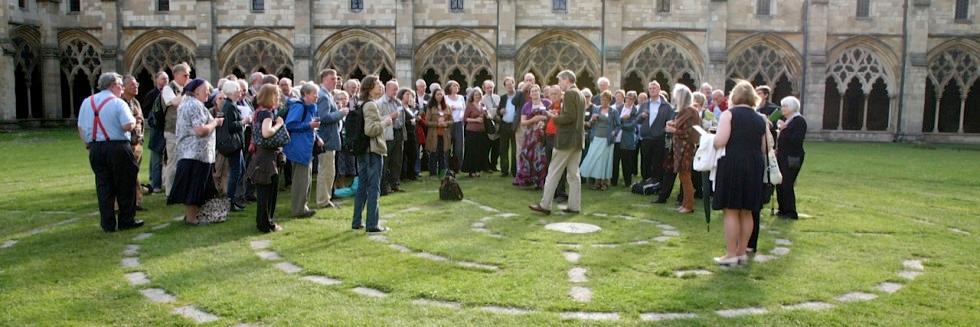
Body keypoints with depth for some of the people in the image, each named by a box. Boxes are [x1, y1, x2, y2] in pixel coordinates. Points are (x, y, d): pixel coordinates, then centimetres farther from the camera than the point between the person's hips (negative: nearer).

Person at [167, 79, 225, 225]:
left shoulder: (185, 103, 17)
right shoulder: (196, 105, -16)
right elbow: (200, 130, -24)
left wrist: (212, 120, 19)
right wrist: (215, 123, -10)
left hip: (186, 152, 10)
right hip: (198, 153, -10)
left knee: (189, 186, 15)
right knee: (194, 186, -3)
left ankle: (189, 213, 22)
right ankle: (191, 218, 2)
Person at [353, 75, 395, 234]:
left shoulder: (363, 104, 13)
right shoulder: (371, 105, -16)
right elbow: (370, 130, -24)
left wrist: (386, 118, 12)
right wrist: (386, 122, -12)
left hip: (362, 151, 9)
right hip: (373, 151, -9)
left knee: (363, 186, 15)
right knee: (374, 188, -3)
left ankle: (356, 222, 21)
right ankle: (372, 225, 1)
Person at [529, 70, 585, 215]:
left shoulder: (569, 93, -13)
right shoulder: (580, 95, 15)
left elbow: (570, 116, -21)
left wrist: (555, 118, -8)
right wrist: (558, 116, 10)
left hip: (567, 139, -9)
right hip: (578, 139, 9)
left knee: (553, 172, -3)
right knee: (573, 173, 10)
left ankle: (544, 205, 1)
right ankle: (574, 206, 11)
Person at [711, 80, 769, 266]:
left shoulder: (729, 114, -5)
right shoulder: (760, 120, 13)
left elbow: (720, 142, -15)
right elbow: (764, 148, 13)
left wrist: (711, 140, 6)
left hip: (733, 164, -6)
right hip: (754, 166, 6)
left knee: (731, 211, -1)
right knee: (746, 212, 12)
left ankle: (731, 255, 1)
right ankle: (742, 253, 19)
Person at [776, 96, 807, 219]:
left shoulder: (799, 121, -9)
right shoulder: (784, 120, 15)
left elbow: (797, 140, -18)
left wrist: (784, 129, -20)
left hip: (792, 158, -8)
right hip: (781, 156, 8)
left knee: (787, 185, -8)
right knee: (780, 184, 7)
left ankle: (791, 212, 1)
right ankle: (783, 210, 17)